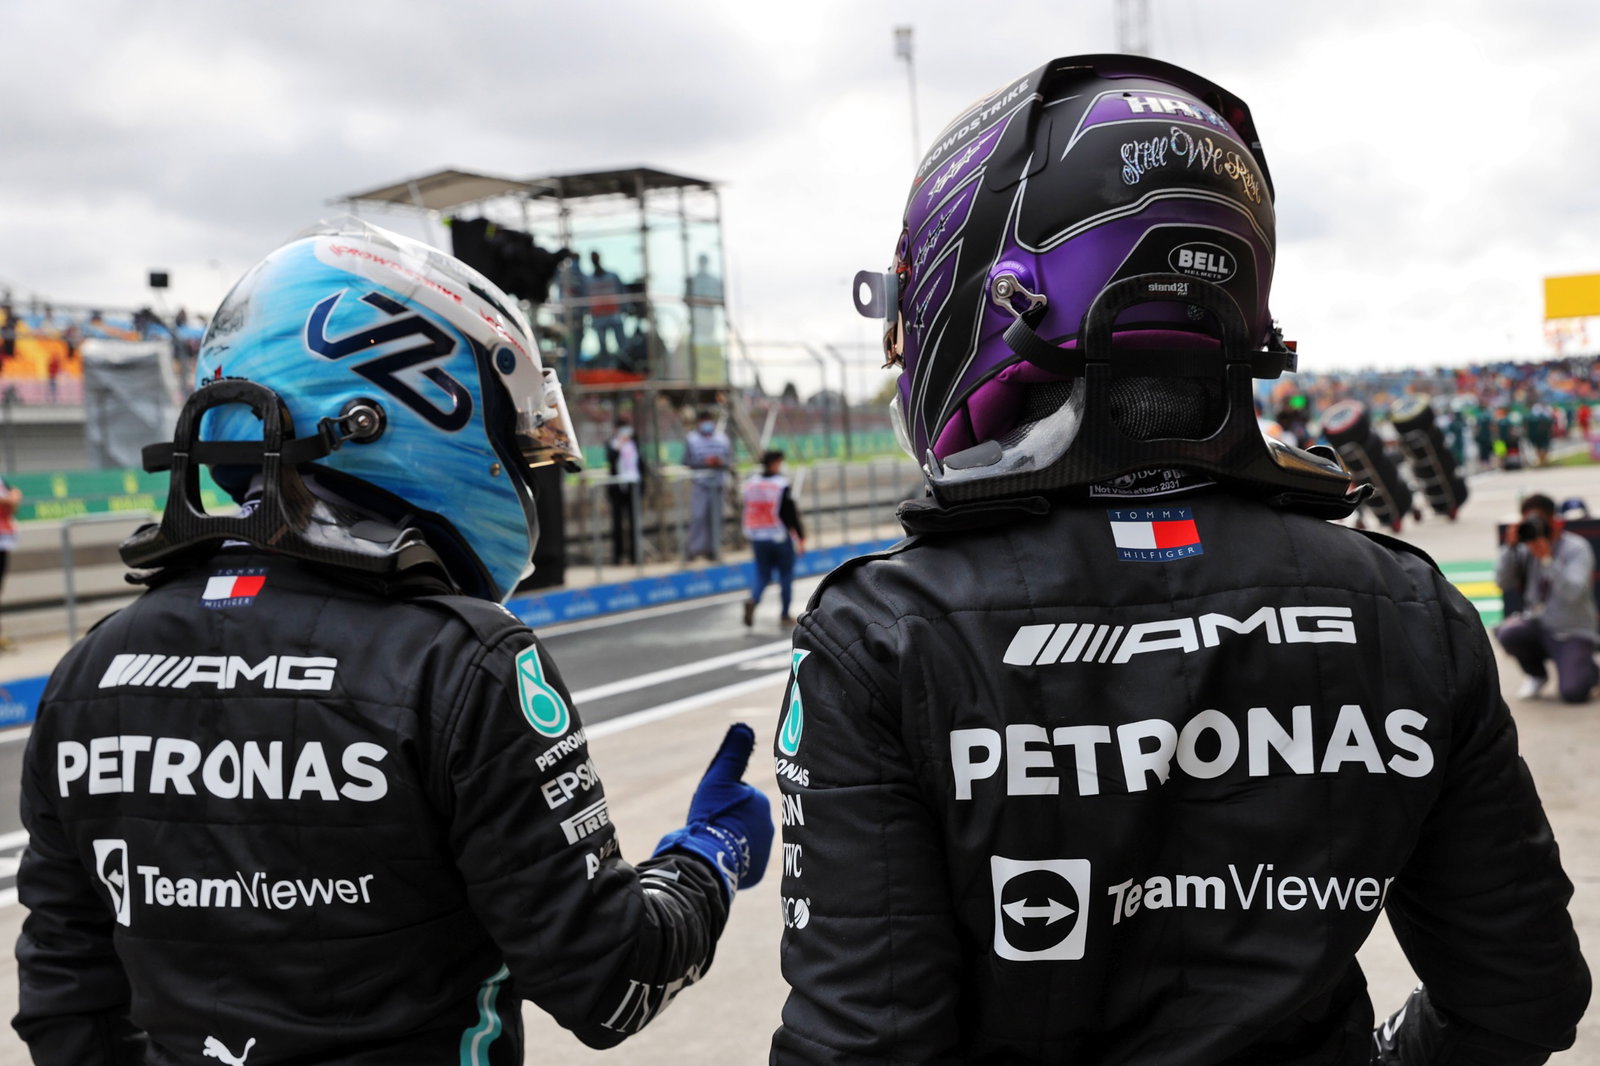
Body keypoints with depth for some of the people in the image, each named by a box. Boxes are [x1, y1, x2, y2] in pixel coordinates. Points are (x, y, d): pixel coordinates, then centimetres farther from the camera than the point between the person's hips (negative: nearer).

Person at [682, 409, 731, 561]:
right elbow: (687, 461, -6)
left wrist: (722, 461, -14)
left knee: (716, 515, 6)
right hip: (699, 482, -3)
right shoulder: (691, 439, -2)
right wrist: (705, 462, -18)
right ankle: (694, 547, 1)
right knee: (698, 515, -11)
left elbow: (730, 457, 8)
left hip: (718, 482, 3)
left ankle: (713, 549, 17)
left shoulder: (722, 438, 7)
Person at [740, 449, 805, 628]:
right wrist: (800, 536, -4)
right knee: (786, 574, 10)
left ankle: (753, 600, -15)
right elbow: (790, 514, -12)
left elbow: (746, 510, 10)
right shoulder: (782, 484, -13)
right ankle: (785, 615, 15)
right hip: (780, 536, -4)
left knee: (761, 573, 13)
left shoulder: (750, 483, 2)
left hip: (756, 537, 4)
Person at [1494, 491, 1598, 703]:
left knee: (1573, 693, -25)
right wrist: (1510, 547, -14)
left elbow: (1573, 593, -24)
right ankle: (1537, 674, 2)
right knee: (1506, 633, -31)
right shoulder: (1525, 547, 2)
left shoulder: (1576, 548, -10)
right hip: (1538, 625, 4)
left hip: (1573, 633, -4)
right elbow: (1502, 582, -6)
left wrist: (1547, 558, -30)